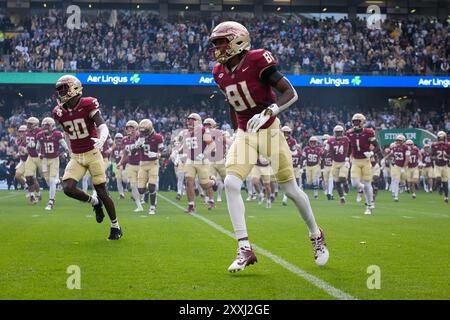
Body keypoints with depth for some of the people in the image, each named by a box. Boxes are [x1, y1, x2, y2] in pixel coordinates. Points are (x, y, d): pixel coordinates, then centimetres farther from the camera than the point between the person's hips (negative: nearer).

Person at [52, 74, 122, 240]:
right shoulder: (60, 112, 3)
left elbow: (103, 127, -22)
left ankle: (116, 227, 17)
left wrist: (101, 140, -43)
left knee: (102, 192, -1)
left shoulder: (88, 105, -13)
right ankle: (95, 203, 13)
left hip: (93, 154, -4)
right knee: (68, 188, -16)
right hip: (75, 157, 5)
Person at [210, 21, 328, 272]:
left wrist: (268, 112, -34)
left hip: (269, 131, -5)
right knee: (231, 183, -15)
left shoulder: (257, 62, -19)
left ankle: (316, 236, 28)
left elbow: (291, 93, -20)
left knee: (291, 189, 4)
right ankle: (245, 249, -12)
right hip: (244, 134, 5)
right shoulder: (221, 73, 1)